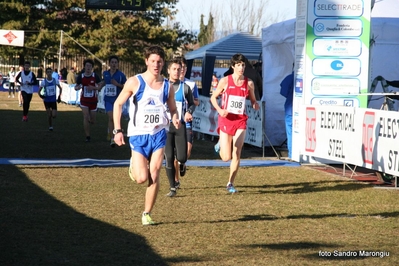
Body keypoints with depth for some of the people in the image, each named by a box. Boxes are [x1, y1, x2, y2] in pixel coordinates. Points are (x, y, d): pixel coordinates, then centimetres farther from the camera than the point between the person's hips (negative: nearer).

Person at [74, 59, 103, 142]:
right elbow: (76, 87, 9)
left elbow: (100, 86, -3)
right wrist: (77, 87, -15)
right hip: (84, 100, 0)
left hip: (93, 100, 0)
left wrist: (94, 88, -22)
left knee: (92, 121, 6)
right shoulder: (80, 77, -1)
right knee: (86, 118, -14)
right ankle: (87, 136, -7)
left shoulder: (95, 76, -5)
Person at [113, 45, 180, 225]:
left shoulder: (167, 86, 4)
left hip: (158, 135, 2)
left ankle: (147, 213, 10)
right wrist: (117, 130, -11)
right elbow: (118, 104, -3)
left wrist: (175, 119, -8)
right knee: (142, 178, -8)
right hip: (138, 135, -2)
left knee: (154, 176, -4)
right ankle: (134, 165, 28)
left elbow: (173, 109, 16)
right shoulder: (134, 82, -6)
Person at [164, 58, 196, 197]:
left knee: (182, 158, -7)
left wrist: (189, 112, -5)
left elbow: (192, 104, 15)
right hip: (166, 125, 0)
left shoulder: (185, 87, 5)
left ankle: (179, 162, 33)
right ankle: (172, 188, 5)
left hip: (180, 125, 0)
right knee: (169, 158, -5)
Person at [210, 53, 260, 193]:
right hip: (226, 119, -2)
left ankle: (230, 183, 9)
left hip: (240, 121, 2)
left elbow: (253, 100, 14)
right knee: (226, 157, -3)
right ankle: (220, 145, 32)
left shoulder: (249, 83, 3)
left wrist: (255, 105, -10)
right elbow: (213, 97, 5)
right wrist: (219, 110, -12)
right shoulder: (225, 81, -3)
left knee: (236, 154, -4)